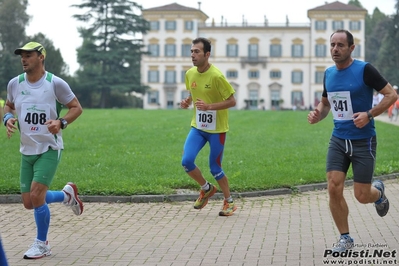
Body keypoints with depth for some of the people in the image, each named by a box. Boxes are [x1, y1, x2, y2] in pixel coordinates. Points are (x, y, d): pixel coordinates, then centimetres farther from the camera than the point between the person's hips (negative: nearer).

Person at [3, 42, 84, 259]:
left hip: (49, 149, -5)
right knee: (29, 203, 5)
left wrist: (61, 122, -21)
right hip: (27, 151, 5)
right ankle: (67, 194, 34)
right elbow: (8, 105, 19)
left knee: (36, 195, -18)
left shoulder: (55, 83, -11)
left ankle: (42, 244, 4)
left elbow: (76, 107, -3)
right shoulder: (14, 83, 1)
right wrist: (8, 118, -4)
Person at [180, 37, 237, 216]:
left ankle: (229, 202, 23)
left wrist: (209, 106, -27)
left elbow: (232, 101, -16)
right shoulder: (190, 74, 1)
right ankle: (206, 189, 18)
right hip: (197, 126, 5)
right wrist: (187, 101, -3)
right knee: (186, 161, -10)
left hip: (217, 129, -5)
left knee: (215, 168, 1)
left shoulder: (216, 76, -19)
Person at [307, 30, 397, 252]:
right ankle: (345, 238, 9)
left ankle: (379, 192, 38)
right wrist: (318, 114, -2)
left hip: (363, 141, -4)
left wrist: (369, 115, -22)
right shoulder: (329, 73, 5)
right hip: (338, 140, 5)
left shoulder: (364, 70, -13)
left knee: (362, 196, -1)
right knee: (334, 189, -8)